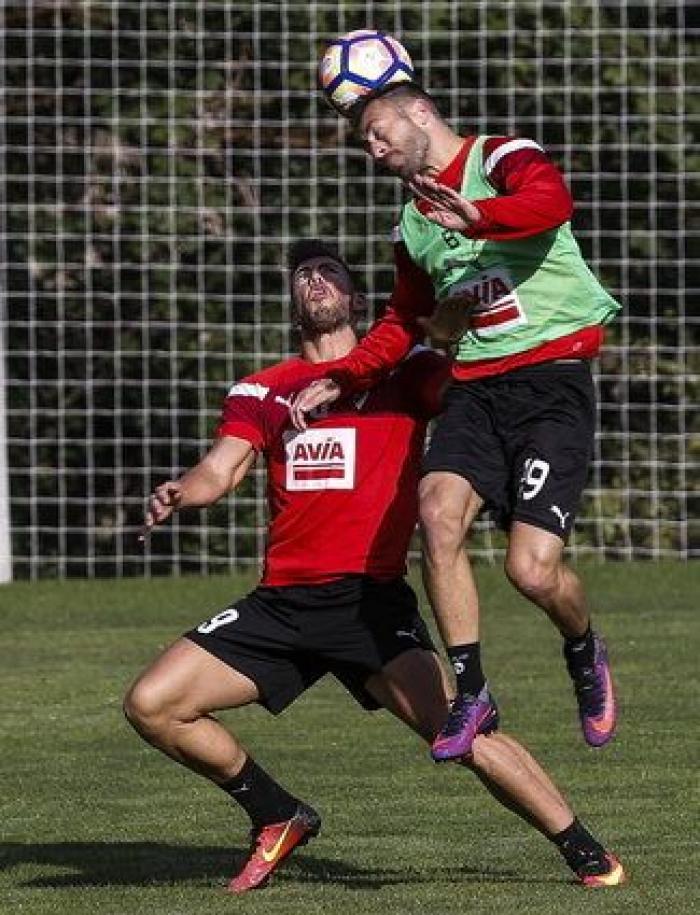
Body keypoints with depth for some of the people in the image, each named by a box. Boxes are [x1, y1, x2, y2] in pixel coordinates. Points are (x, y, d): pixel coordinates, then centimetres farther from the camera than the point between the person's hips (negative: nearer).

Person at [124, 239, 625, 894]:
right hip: (280, 603, 4)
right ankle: (279, 817, 15)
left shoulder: (402, 375, 9)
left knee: (450, 727, -24)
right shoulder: (261, 392, 16)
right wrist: (179, 493, -18)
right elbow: (219, 471, 5)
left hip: (371, 600, -4)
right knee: (150, 705, -4)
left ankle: (585, 852, -12)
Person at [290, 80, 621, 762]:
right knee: (439, 509, -23)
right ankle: (469, 692, -15)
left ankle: (584, 655, 18)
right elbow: (405, 323, 34)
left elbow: (551, 203, -26)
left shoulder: (503, 160, -2)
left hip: (553, 380, -6)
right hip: (475, 389, 6)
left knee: (533, 569, -16)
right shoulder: (411, 225, 21)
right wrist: (341, 378, 19)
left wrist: (480, 218, -46)